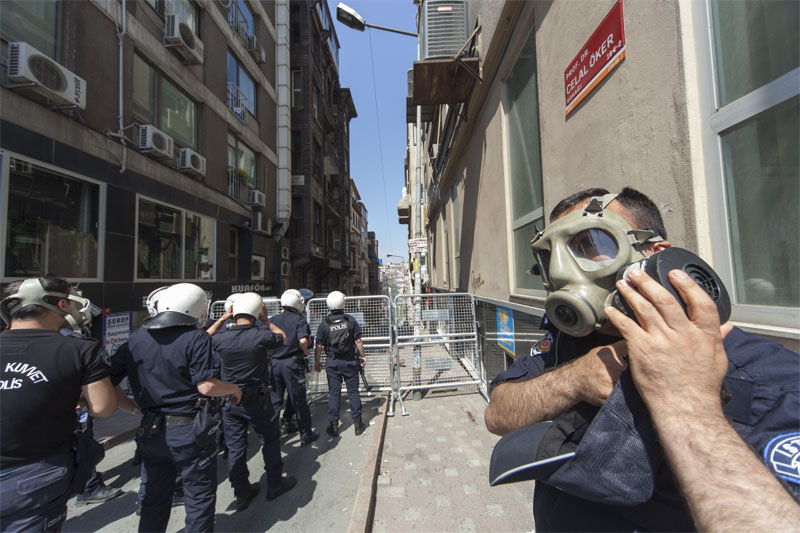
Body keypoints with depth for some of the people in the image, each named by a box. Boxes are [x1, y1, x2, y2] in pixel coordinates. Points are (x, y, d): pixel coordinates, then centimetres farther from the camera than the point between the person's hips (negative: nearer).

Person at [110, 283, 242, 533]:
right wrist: (233, 389, -4)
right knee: (200, 498, 13)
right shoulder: (196, 338, -18)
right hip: (190, 432, -5)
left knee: (155, 499, 25)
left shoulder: (136, 338, -1)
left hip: (151, 433, 5)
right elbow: (206, 386, -21)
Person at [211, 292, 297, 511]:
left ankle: (242, 493, 30)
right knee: (270, 438, 16)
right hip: (257, 400, -3)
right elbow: (282, 337, 2)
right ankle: (275, 483, 29)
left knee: (235, 446, 17)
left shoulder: (220, 338, -12)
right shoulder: (261, 335, -20)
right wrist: (266, 320, 8)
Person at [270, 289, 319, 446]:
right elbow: (303, 340, -23)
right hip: (292, 363, -4)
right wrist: (305, 352, -4)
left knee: (274, 400, 17)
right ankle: (306, 436, 19)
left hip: (274, 363, 4)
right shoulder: (300, 320, -9)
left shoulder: (273, 320, 6)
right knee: (299, 401, 7)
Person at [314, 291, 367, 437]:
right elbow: (358, 341, -4)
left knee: (333, 394, 10)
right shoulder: (351, 320, -7)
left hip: (332, 363, 0)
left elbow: (319, 346, -3)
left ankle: (333, 426, 17)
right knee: (353, 392, 10)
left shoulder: (324, 324, -7)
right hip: (350, 362, 0)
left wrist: (317, 362, 10)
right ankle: (358, 424, 18)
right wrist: (362, 356, 8)